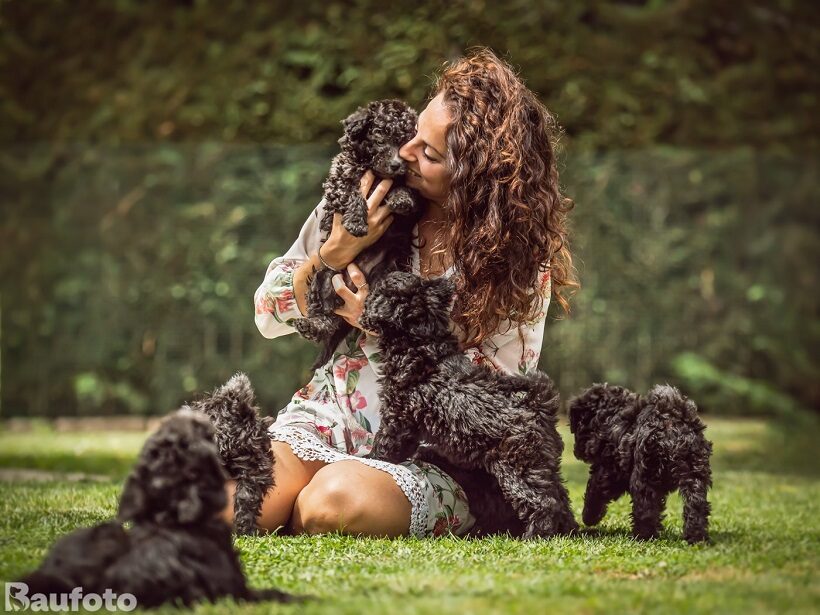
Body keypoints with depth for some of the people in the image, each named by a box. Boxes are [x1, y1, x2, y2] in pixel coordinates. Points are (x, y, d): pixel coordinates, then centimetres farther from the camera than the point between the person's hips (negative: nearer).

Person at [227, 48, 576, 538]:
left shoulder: (521, 257, -8)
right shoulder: (364, 197, -2)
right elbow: (270, 314, 5)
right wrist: (334, 252, -14)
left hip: (430, 459, -2)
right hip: (327, 421, 2)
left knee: (339, 500, -36)